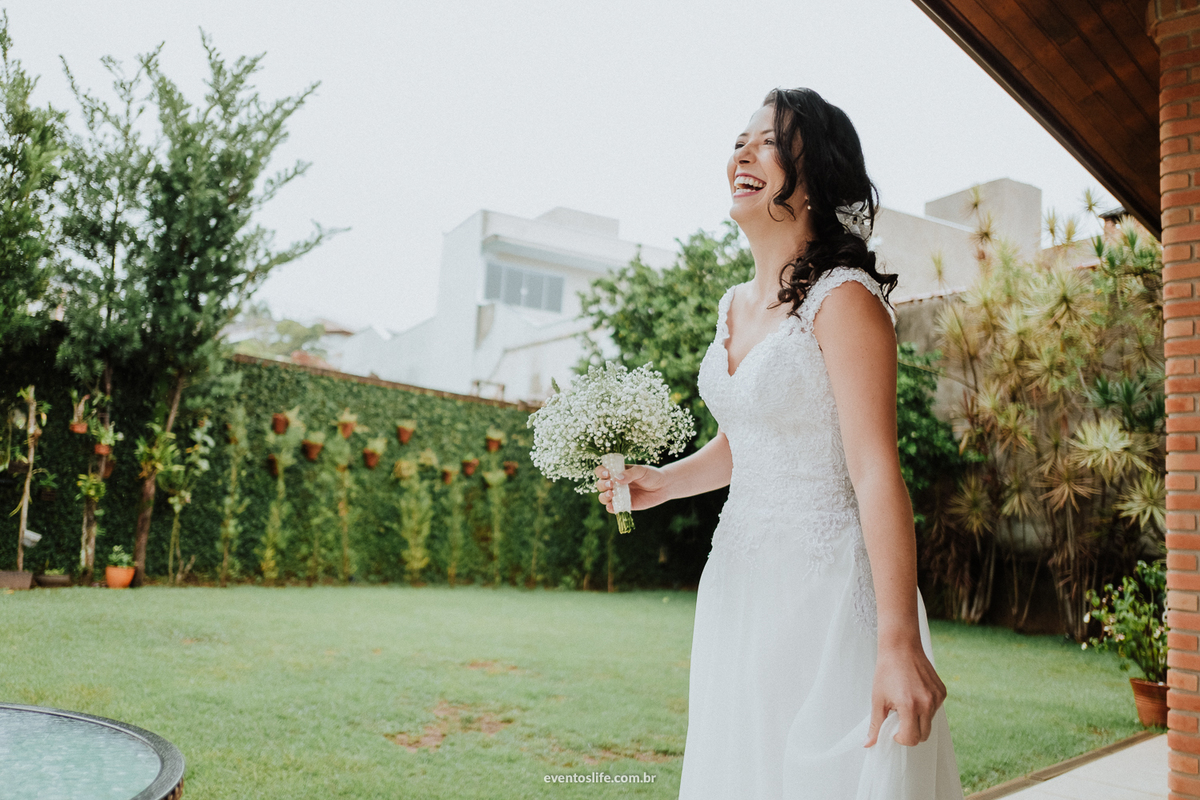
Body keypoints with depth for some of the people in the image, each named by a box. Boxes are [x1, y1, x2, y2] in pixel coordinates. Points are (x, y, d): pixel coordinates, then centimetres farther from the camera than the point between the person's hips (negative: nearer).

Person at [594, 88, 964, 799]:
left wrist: (898, 642, -26)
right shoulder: (735, 305, 9)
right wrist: (664, 481, 4)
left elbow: (877, 473, -22)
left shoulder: (843, 300, -15)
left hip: (828, 581, -8)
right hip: (740, 579, 8)